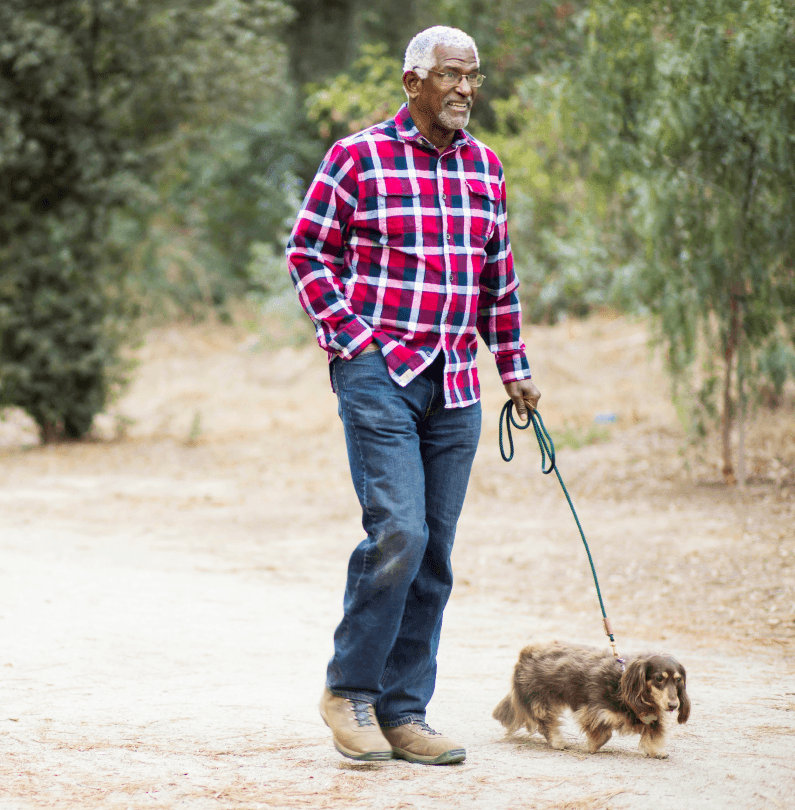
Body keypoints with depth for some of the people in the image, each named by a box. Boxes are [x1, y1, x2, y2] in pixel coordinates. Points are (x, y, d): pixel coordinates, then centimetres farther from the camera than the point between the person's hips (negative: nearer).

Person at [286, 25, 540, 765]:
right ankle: (348, 690, -1)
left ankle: (403, 713, 11)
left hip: (454, 385, 6)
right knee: (397, 530, -17)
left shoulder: (484, 167, 13)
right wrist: (349, 338, -8)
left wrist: (513, 366, 19)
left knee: (434, 552, 4)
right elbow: (307, 252, 0)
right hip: (377, 373, -6)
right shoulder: (357, 158, -4)